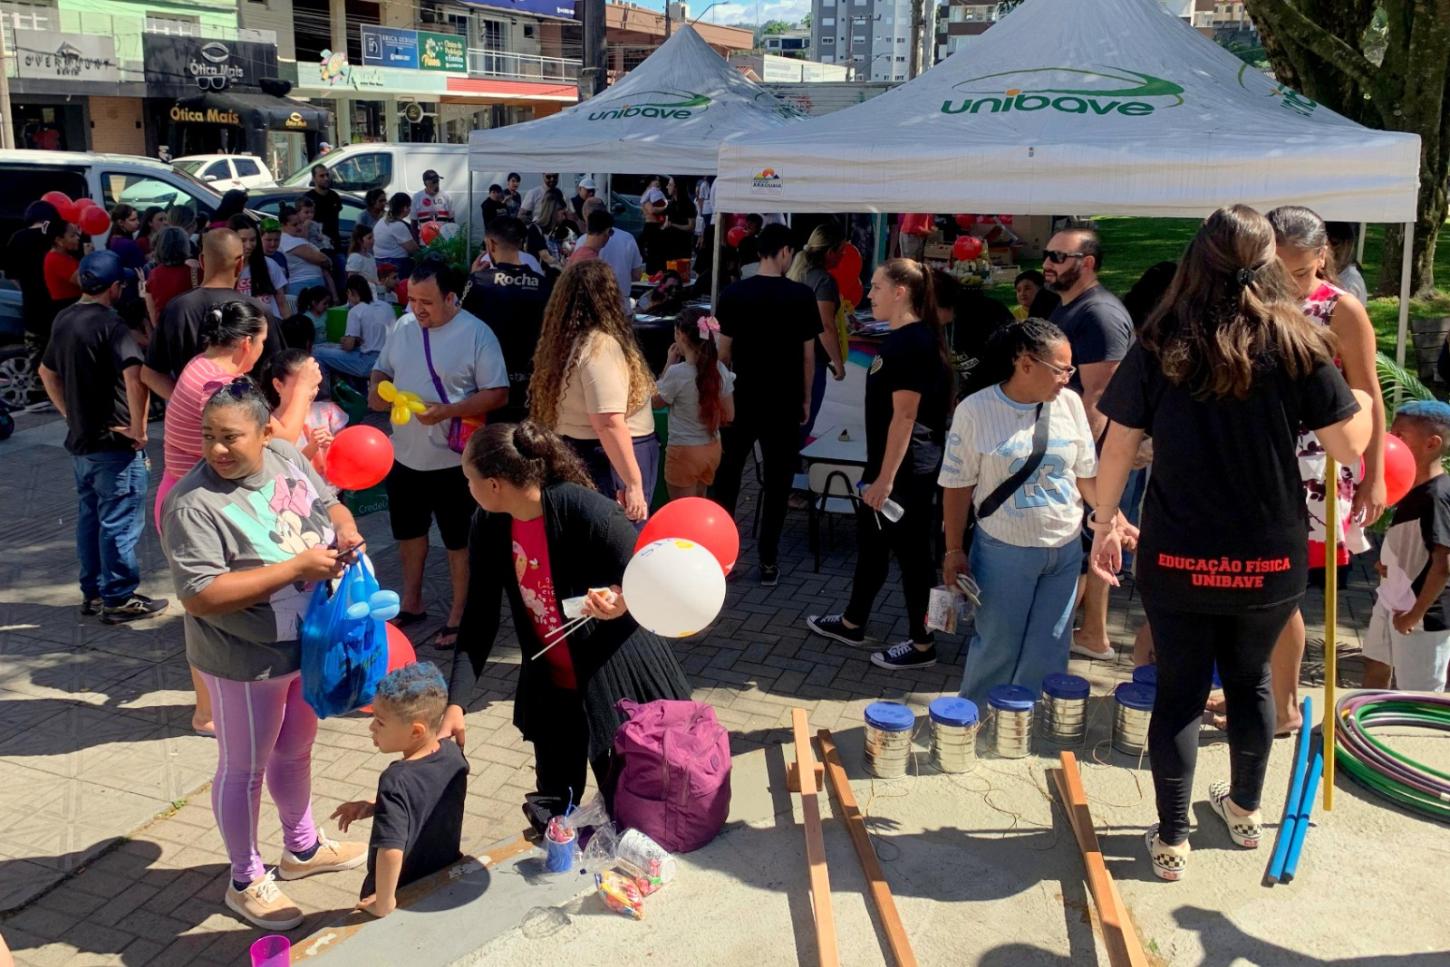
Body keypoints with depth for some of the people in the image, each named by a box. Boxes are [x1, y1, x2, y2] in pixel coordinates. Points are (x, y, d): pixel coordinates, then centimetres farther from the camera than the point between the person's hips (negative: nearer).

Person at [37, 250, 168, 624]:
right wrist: (138, 427, -22)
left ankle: (93, 592, 25)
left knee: (89, 517, 17)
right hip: (114, 442, -9)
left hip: (80, 440, 9)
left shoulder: (64, 319, 10)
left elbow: (47, 372, 23)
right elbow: (134, 376, -32)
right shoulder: (109, 324, -17)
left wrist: (70, 413, 20)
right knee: (120, 523, 0)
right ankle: (120, 599, 6)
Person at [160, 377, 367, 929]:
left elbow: (327, 503, 11)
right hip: (245, 662, -7)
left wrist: (344, 529, -14)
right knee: (244, 770, 13)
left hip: (308, 643, 7)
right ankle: (246, 882, 33)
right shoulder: (194, 503, -26)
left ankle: (303, 848, 48)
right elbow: (200, 595, -31)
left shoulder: (286, 457, -6)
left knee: (296, 749, 25)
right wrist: (297, 566, -31)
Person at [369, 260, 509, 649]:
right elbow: (382, 369, 16)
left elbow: (497, 394, -17)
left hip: (454, 460, -6)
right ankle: (411, 602, 38)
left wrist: (446, 411, -26)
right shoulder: (403, 326, 3)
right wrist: (376, 389, -8)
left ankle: (459, 614, 22)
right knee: (408, 530, 20)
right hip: (405, 455, 6)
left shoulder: (477, 334, -15)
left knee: (458, 539, 7)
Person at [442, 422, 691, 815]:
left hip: (620, 686, -5)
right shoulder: (489, 527, -6)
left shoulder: (583, 509, -25)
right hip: (552, 691, 6)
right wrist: (455, 703, -11)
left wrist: (622, 601, -39)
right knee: (553, 817, 14)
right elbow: (479, 622, -3)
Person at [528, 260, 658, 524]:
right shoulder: (601, 346, -19)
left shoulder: (564, 341, 7)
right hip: (609, 462, -9)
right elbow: (609, 424, -25)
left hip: (574, 459, 9)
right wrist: (634, 483, -24)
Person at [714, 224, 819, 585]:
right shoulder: (802, 296, -8)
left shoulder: (733, 294, -4)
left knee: (726, 476, 15)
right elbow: (808, 354, -3)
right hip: (783, 403, -1)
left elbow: (724, 351, -1)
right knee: (776, 482, 7)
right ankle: (768, 561, 11)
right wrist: (805, 399, 8)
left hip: (740, 399, 1)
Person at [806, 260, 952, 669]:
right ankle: (852, 623, 35)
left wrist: (886, 477, -22)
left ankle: (922, 646, 14)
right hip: (889, 462, 10)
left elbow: (904, 415, -23)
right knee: (870, 541, 20)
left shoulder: (912, 343, -19)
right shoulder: (903, 338, 12)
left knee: (911, 551, 1)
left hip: (906, 468, -10)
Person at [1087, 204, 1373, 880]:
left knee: (1179, 691, 11)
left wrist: (1104, 523, 8)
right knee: (1249, 679, 22)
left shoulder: (1159, 346, -7)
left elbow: (1118, 447, -5)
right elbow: (1349, 445, -5)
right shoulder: (1295, 345, -9)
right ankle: (1244, 810, 41)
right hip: (1269, 560, 1)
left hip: (1176, 558, -1)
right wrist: (1365, 403, 16)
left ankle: (1171, 840, 18)